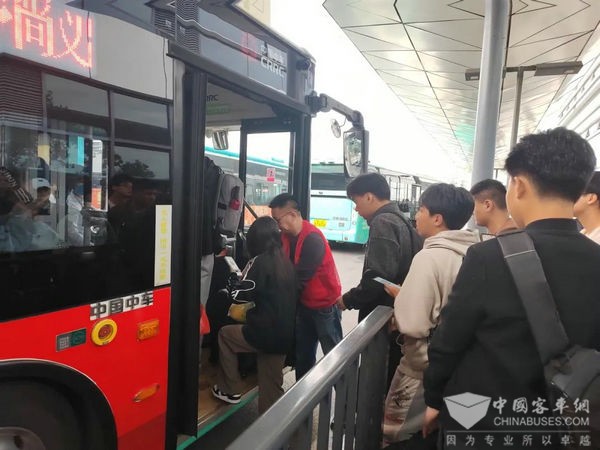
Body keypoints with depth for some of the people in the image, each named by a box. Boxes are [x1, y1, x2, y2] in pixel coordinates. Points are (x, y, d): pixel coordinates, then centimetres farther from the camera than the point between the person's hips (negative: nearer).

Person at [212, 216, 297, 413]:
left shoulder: (259, 262, -14)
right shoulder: (285, 261, 7)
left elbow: (240, 295, -8)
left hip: (265, 333, -6)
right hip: (285, 335, 6)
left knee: (225, 334, 20)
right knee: (272, 386, 19)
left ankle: (230, 390, 26)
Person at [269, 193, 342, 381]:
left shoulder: (312, 239, -26)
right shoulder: (287, 235, 0)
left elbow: (300, 278, -26)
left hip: (325, 304, -8)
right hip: (305, 303, 8)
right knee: (302, 353, 18)